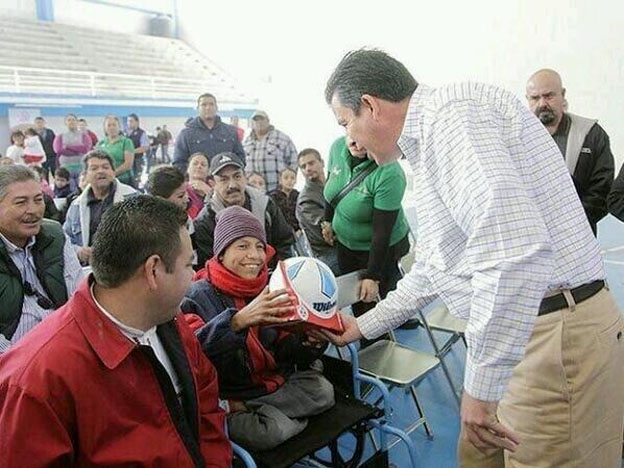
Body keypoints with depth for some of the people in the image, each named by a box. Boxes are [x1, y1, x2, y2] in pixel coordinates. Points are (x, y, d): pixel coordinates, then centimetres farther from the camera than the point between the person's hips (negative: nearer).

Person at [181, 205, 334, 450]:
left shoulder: (269, 288, 6)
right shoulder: (199, 296, -11)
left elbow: (287, 350, 6)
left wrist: (310, 342, -17)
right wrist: (238, 320, -44)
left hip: (276, 382, 6)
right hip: (228, 394, -6)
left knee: (322, 391, -17)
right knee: (273, 430, -28)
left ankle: (242, 413, -2)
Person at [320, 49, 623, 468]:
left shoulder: (452, 110, -16)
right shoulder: (431, 139, 16)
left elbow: (514, 248, -30)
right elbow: (433, 268, 25)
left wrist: (482, 384, -23)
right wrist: (363, 326, 30)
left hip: (559, 335, -10)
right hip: (512, 337, 10)